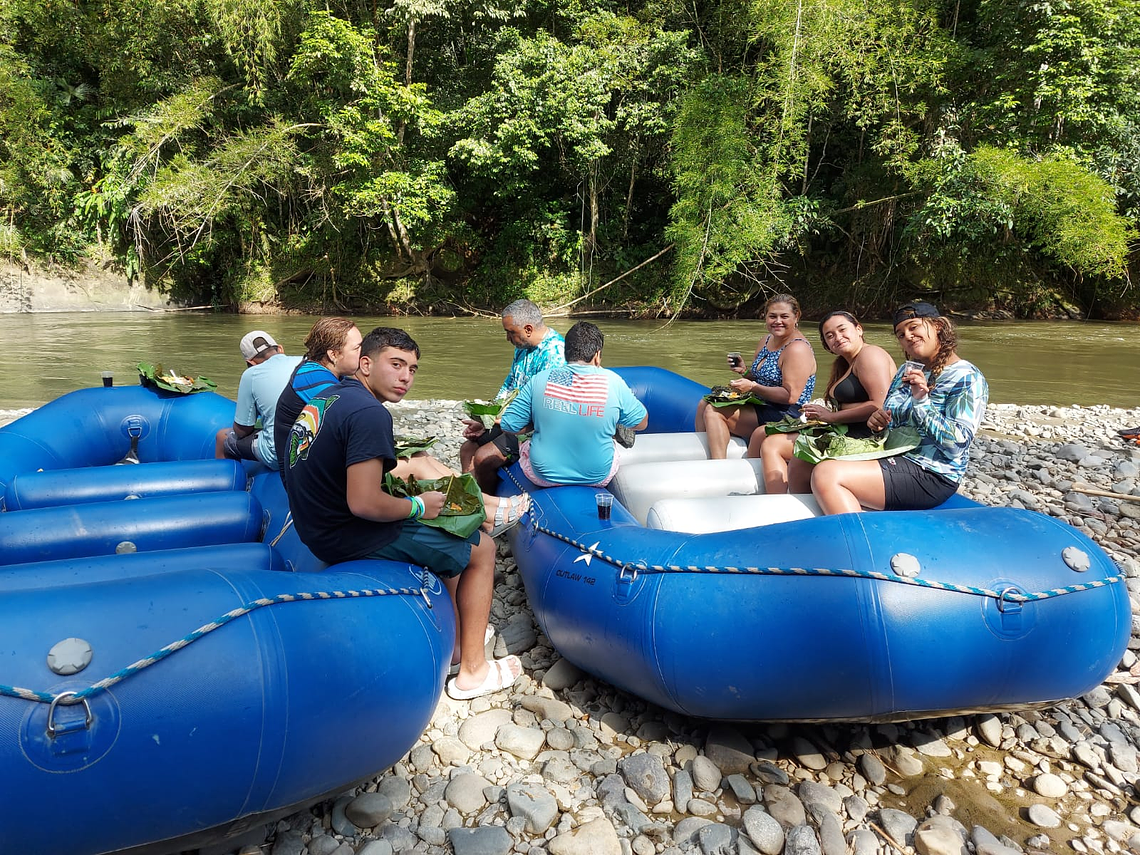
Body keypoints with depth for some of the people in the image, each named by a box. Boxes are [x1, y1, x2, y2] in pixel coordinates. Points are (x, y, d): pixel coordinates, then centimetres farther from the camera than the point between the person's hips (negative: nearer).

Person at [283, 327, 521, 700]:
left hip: (317, 526, 10)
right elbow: (364, 503, -30)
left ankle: (456, 638, 32)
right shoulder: (369, 413, -24)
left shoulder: (326, 396, 7)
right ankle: (473, 670, 12)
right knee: (482, 548, 5)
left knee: (445, 536, 27)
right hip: (349, 538, -10)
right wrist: (418, 507, -13)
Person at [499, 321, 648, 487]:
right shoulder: (613, 382, -13)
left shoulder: (539, 380, -13)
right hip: (598, 478, 1)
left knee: (524, 443, 33)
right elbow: (641, 422, 0)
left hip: (545, 477, 0)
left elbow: (508, 425, -6)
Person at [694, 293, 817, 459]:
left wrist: (753, 387, -24)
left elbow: (790, 397, -23)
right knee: (705, 404, 6)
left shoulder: (797, 349, -16)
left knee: (714, 412, -21)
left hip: (784, 416, -10)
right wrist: (744, 371, 1)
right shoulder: (767, 341, 12)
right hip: (762, 408, 10)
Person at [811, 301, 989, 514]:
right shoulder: (907, 370, 16)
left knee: (827, 474, -27)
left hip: (931, 475, -8)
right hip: (894, 458, 8)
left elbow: (957, 445, -16)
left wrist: (922, 400, -22)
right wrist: (879, 420, -1)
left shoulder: (967, 378, -7)